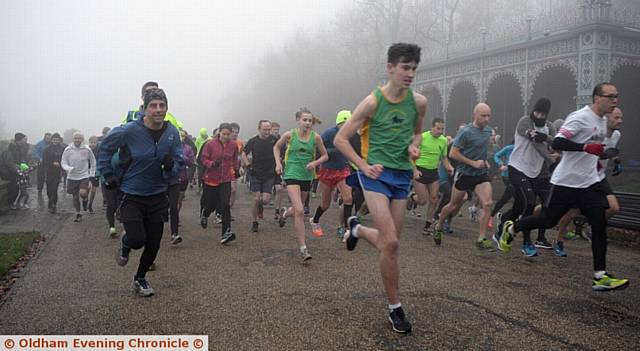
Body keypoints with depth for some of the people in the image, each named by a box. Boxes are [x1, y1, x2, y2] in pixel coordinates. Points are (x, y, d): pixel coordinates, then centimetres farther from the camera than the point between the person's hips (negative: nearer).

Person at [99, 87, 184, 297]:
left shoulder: (172, 133, -5)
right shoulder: (129, 131, -16)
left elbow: (180, 162, 3)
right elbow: (104, 149, 1)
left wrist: (171, 166, -20)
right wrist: (109, 176, 0)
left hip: (158, 196, 4)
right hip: (131, 195, -3)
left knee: (154, 244, 9)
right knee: (137, 239, -17)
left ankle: (140, 278, 36)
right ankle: (125, 244, 23)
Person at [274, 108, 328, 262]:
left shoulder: (316, 137, -2)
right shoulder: (289, 135, -6)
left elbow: (325, 155, 8)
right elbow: (276, 147, 12)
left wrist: (315, 163, -11)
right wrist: (278, 163, -2)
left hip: (307, 176, 4)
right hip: (292, 175, -4)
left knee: (299, 209, 20)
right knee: (300, 211, -18)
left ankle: (285, 213, 57)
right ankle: (303, 248, -11)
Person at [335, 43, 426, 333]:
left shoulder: (419, 102, 4)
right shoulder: (373, 102, -8)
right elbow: (340, 139, -4)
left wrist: (414, 146, 1)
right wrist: (364, 166, -12)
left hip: (403, 174, 5)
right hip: (377, 173, -5)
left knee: (388, 242, 10)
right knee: (390, 242, -14)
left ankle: (357, 228, 43)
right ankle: (395, 308, 3)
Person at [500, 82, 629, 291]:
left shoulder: (602, 121, 13)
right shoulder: (580, 117, -15)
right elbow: (557, 143, -24)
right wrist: (586, 147, -32)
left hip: (590, 182, 8)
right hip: (567, 182, -8)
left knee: (599, 225, -3)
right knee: (549, 220, 2)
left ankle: (600, 276, 0)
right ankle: (511, 229, 27)